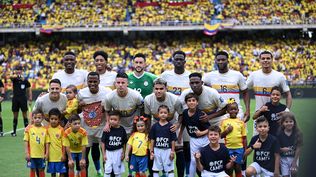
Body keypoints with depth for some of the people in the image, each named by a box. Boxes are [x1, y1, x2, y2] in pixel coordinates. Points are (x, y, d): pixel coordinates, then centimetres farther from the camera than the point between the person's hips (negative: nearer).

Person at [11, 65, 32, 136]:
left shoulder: (25, 80, 2)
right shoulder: (14, 79, 2)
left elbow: (29, 90, 8)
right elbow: (11, 76, -22)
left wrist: (30, 99, 2)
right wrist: (16, 75, -44)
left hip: (23, 99, -1)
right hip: (15, 99, 1)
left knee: (25, 115, -1)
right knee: (15, 116, 6)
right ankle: (14, 131, 13)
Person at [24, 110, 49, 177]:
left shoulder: (45, 129, 0)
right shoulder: (29, 128, -3)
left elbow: (47, 142, 3)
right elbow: (26, 141, -2)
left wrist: (47, 153, -2)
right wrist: (27, 153, -6)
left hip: (41, 154, 1)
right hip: (32, 154, -1)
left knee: (41, 170, 10)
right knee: (32, 170, 7)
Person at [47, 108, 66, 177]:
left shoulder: (61, 130, -5)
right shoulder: (47, 129, -1)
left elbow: (63, 143, -1)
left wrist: (63, 155, -3)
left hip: (60, 155, -1)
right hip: (51, 156, 1)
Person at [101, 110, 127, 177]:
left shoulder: (122, 130, -7)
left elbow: (124, 143, 2)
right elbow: (103, 142, -5)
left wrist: (123, 153, 3)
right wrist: (104, 154, -5)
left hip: (118, 152, 1)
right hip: (108, 152, -1)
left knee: (118, 171, 13)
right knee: (107, 171, -2)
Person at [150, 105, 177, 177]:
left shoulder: (170, 126, -4)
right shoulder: (155, 126, 1)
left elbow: (173, 140, -2)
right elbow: (152, 140, 4)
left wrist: (172, 151, -5)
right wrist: (151, 151, 1)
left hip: (167, 150, -2)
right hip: (157, 150, 2)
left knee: (170, 168, 2)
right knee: (156, 168, 11)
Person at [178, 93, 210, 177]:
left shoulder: (201, 114, -21)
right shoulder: (185, 113, -7)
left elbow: (209, 129, -18)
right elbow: (183, 125, 11)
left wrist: (201, 133, -34)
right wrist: (179, 136, 16)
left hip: (204, 139, -3)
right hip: (193, 139, 3)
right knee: (193, 160, 9)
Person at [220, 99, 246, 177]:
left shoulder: (241, 122, 1)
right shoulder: (224, 122, 1)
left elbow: (244, 137, 3)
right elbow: (221, 136, 3)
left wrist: (245, 150, 0)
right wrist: (227, 130, -14)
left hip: (239, 148, 0)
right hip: (228, 148, 0)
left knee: (238, 167, 7)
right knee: (229, 168, 8)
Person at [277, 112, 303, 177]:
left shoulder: (298, 134, -12)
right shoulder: (280, 134, -10)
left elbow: (298, 148, -11)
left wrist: (294, 161, -13)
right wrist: (282, 149, -25)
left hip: (294, 157, 0)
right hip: (284, 158, 0)